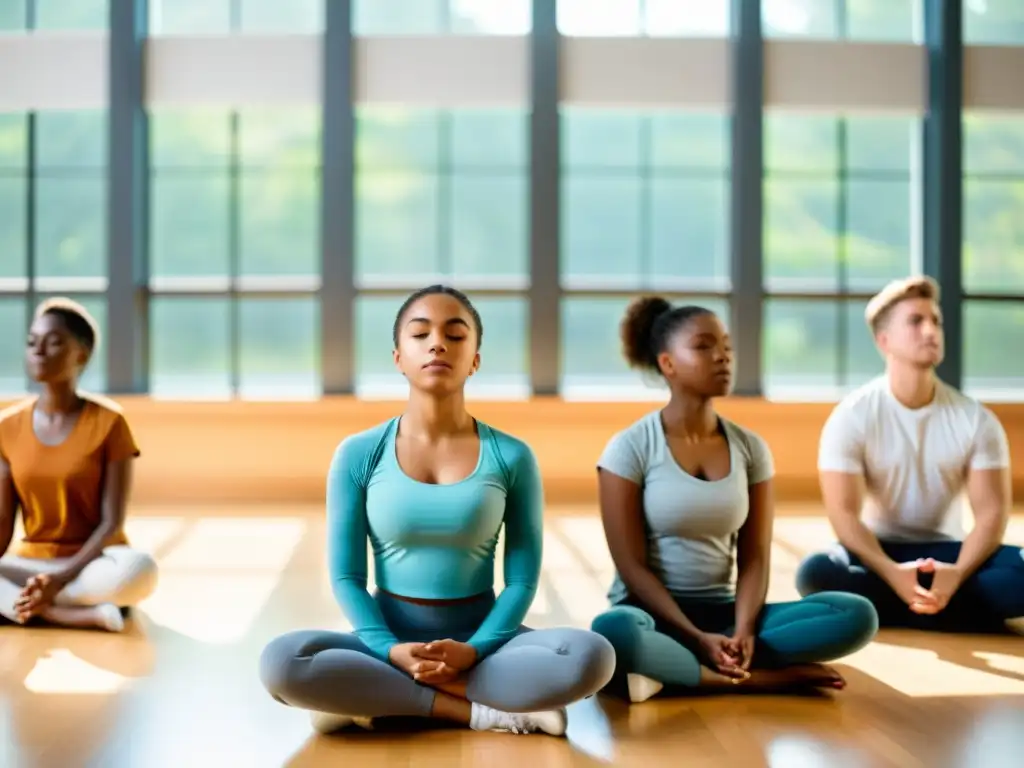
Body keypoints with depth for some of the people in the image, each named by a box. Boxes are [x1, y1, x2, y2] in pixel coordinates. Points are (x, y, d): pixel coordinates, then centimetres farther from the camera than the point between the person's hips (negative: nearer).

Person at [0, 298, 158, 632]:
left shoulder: (108, 422, -9)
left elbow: (112, 523, -13)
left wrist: (62, 578, -26)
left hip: (92, 564, -3)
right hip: (30, 563, 3)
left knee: (138, 569, -38)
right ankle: (88, 614, -27)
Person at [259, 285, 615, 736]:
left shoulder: (512, 457, -2)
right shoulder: (358, 454, -2)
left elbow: (523, 578, -3)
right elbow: (346, 577, -2)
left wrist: (474, 650, -20)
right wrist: (392, 651, -19)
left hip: (481, 636, 1)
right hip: (389, 637, 0)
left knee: (591, 656, -29)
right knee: (281, 662, -30)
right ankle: (481, 712, -21)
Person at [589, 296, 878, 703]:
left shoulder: (750, 448, 6)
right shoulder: (630, 447, -7)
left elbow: (754, 558, 2)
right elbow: (632, 566, -11)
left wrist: (743, 633, -17)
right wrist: (698, 639, -21)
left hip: (722, 610, 4)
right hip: (652, 612, -4)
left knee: (856, 614, -18)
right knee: (614, 630, -41)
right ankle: (755, 677, -22)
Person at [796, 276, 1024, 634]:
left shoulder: (977, 419, -4)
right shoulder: (851, 416, -10)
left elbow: (992, 512, -9)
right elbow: (844, 514, -17)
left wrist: (958, 573, -29)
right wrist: (893, 574, -34)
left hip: (945, 551, 2)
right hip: (880, 553, -1)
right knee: (816, 573, -35)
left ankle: (887, 608, -19)